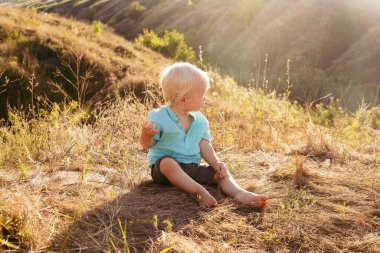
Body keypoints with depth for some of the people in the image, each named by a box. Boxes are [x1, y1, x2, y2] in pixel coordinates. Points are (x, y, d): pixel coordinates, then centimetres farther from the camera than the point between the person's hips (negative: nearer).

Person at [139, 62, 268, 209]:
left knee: (221, 172, -11)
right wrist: (146, 135, -33)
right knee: (168, 163, -38)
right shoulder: (158, 117, -9)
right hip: (162, 167, -5)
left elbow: (204, 146, 7)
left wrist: (216, 163, -12)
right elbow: (146, 144, -8)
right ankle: (199, 191, -46)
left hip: (192, 168, 5)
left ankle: (239, 193, -36)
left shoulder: (200, 120, 8)